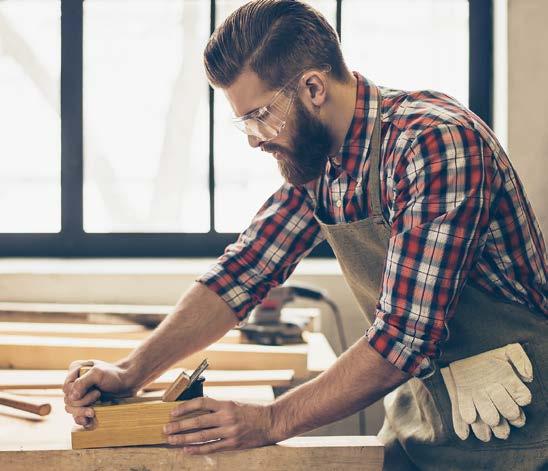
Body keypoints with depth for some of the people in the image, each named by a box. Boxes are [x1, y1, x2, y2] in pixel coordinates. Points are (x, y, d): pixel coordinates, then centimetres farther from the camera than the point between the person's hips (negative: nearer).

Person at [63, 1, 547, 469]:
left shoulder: (437, 142, -26)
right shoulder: (315, 164, -1)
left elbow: (406, 334, -29)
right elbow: (241, 273, 1)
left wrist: (273, 421, -23)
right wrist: (132, 371, -11)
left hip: (507, 432, -6)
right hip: (417, 415, 6)